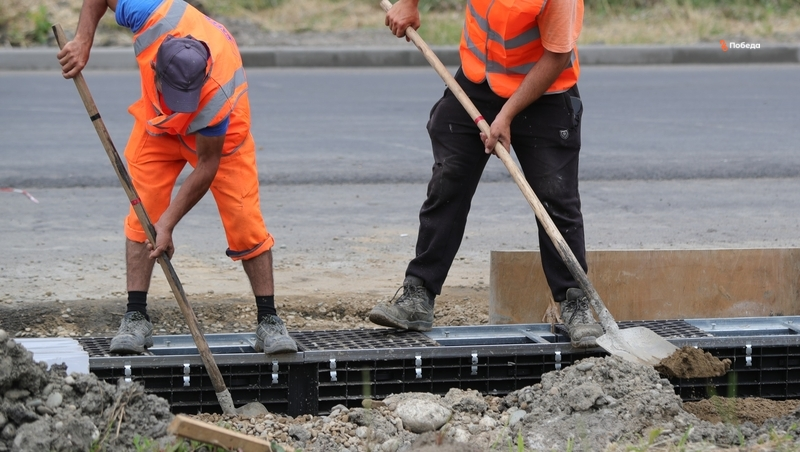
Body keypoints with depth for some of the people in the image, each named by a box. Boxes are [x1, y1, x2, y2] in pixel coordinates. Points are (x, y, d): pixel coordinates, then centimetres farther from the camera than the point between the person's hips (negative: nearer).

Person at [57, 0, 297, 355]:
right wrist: (83, 40, -27)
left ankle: (268, 321, 1)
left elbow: (206, 165, -31)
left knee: (244, 220, -10)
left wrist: (167, 223, -29)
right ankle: (135, 319, -2)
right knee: (142, 213, -6)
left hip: (219, 135, -3)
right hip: (158, 122, 3)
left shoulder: (217, 94, -44)